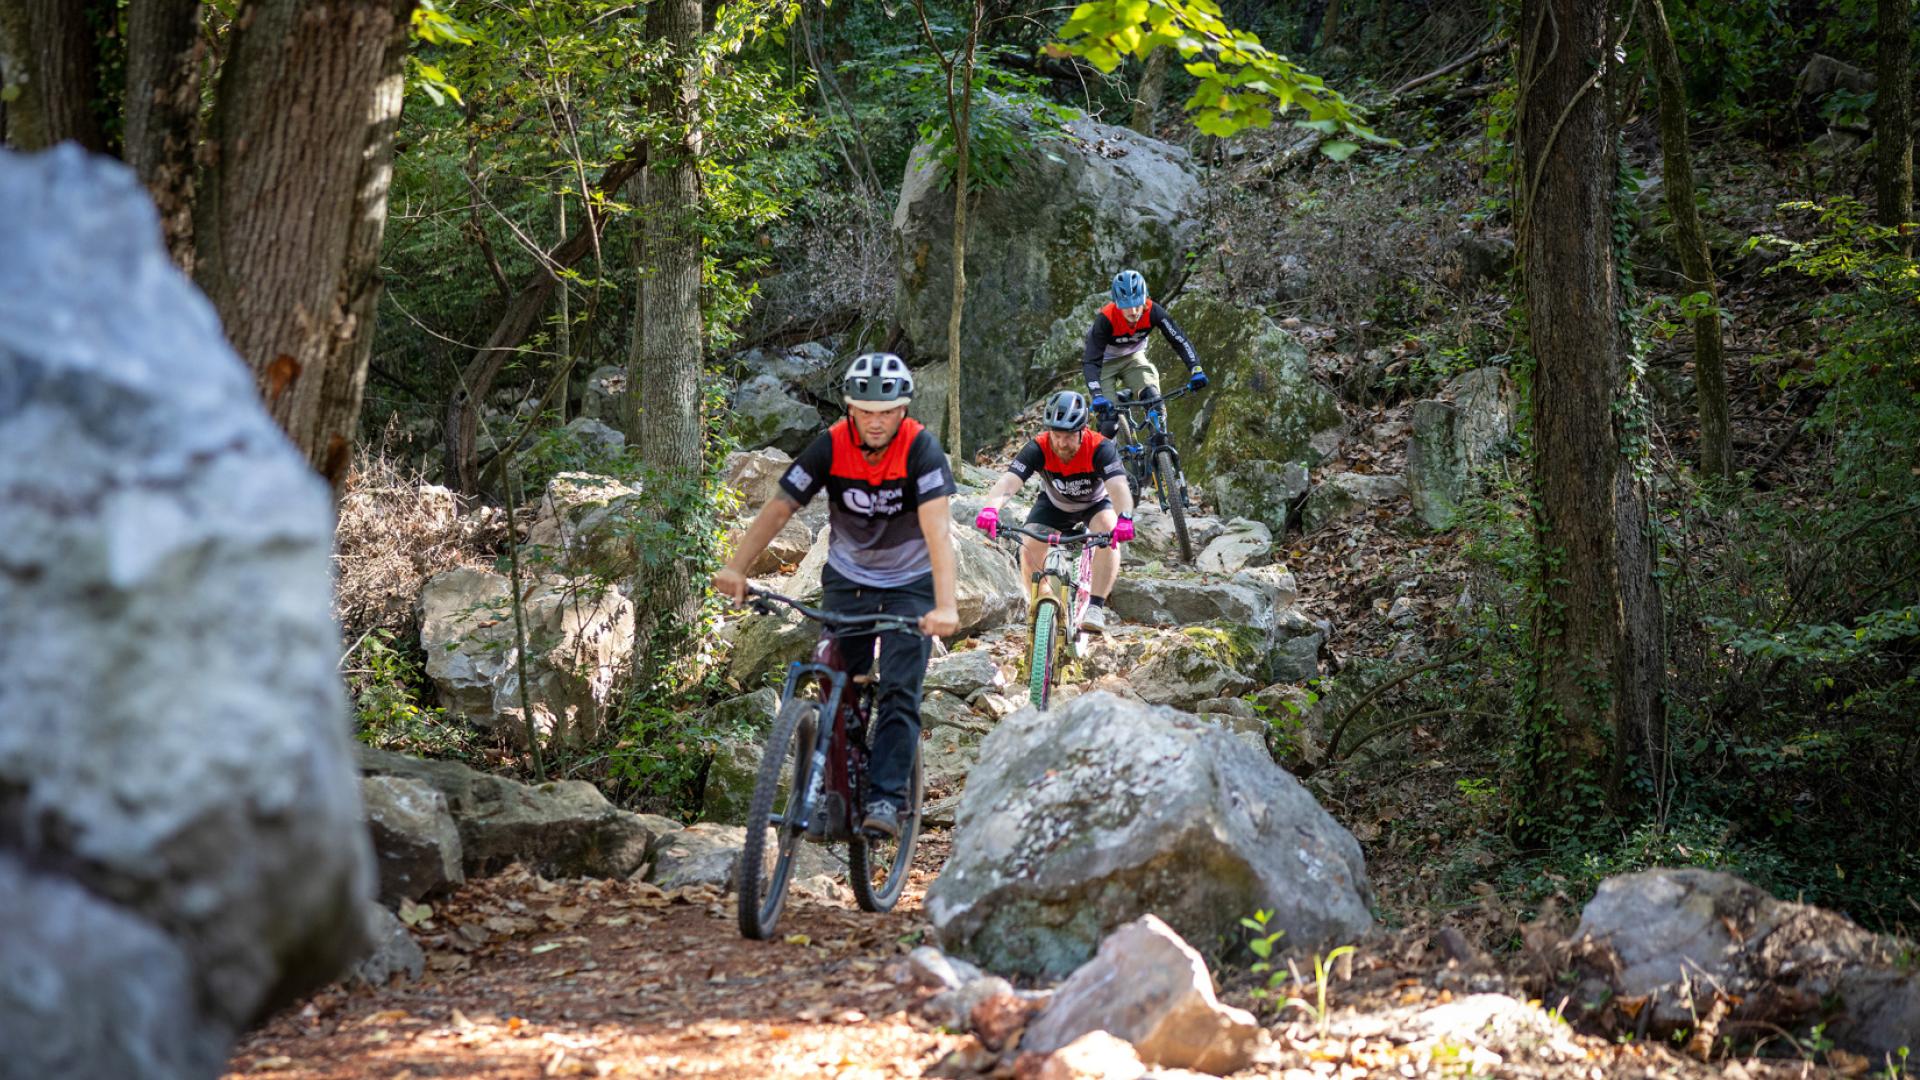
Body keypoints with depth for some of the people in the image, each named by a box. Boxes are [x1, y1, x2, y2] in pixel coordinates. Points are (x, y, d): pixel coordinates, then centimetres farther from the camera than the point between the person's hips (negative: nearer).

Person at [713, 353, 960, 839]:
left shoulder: (921, 448, -24)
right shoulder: (831, 447, -17)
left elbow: (937, 527, -34)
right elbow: (778, 509, -18)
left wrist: (945, 606, -45)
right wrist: (735, 568, -30)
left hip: (910, 583, -2)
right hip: (847, 578, 2)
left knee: (899, 692, -13)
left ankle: (885, 799, -12)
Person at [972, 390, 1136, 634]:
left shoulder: (1100, 448, -35)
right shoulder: (1038, 448, -31)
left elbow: (1118, 486, -49)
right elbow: (1008, 481, -44)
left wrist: (1124, 519, -69)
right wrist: (990, 509, -64)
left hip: (1096, 504, -2)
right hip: (1054, 504, 2)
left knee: (1109, 535, -32)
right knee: (1028, 549, -19)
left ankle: (1096, 609, -27)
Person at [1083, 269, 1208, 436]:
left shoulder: (1153, 312, -27)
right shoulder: (1105, 319, -34)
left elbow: (1179, 340, -23)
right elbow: (1090, 362, -36)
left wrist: (1196, 370, -38)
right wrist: (1098, 396, -50)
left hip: (1133, 359, 3)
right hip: (1105, 363, -3)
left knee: (1153, 399, -24)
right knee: (1110, 422, -17)